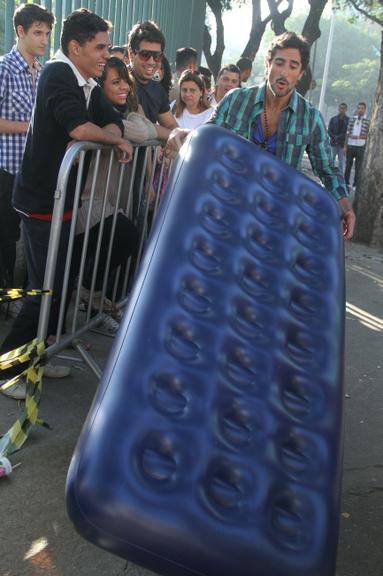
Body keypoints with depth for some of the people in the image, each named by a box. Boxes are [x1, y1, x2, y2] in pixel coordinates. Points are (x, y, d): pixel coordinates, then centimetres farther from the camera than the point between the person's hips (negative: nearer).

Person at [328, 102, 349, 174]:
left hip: (343, 145, -1)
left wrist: (339, 137, -13)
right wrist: (335, 137, -12)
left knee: (341, 163, 0)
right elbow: (329, 131, 4)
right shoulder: (333, 119, 9)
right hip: (333, 144, 1)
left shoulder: (348, 120, 3)